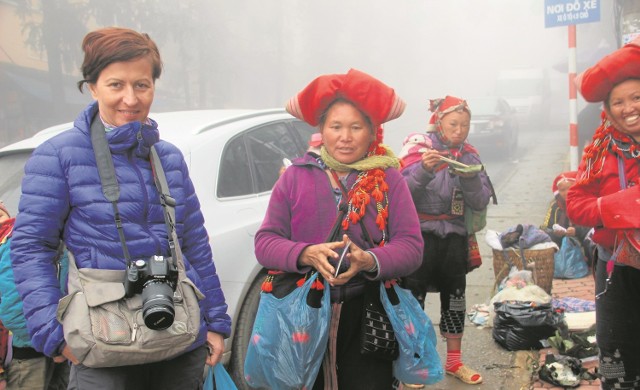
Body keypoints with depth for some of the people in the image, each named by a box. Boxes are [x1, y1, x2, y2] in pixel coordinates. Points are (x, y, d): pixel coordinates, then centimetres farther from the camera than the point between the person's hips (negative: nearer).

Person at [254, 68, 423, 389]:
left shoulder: (388, 179, 5)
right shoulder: (295, 176, 6)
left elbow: (411, 246, -2)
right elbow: (265, 242, 2)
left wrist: (368, 260, -22)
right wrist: (306, 254, -18)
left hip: (367, 316, 0)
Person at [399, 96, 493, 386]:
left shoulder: (469, 155, 6)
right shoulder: (420, 148, -6)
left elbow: (481, 202, -2)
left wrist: (468, 176, -19)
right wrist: (423, 170, -32)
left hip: (454, 238, 4)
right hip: (420, 236, -4)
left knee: (455, 297, 12)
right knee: (413, 299, -2)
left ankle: (454, 361, 27)